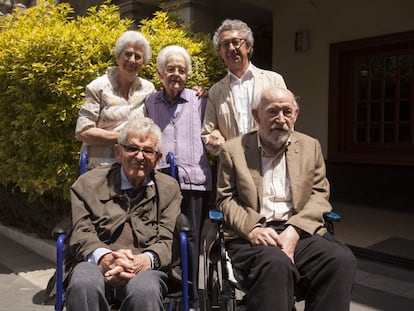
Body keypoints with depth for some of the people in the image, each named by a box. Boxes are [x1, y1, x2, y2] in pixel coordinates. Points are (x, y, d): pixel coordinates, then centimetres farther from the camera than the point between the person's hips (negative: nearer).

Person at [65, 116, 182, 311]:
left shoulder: (169, 188, 14)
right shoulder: (89, 183, 13)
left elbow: (167, 242, 6)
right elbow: (81, 234, 4)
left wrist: (145, 260, -18)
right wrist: (104, 258, -19)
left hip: (145, 268, 0)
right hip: (96, 264, 1)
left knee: (144, 290, -35)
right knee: (83, 285, -34)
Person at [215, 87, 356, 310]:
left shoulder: (310, 146, 15)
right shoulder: (233, 150, 9)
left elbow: (320, 195, 9)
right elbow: (226, 199, 6)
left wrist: (294, 230, -9)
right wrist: (252, 229, -14)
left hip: (300, 232, 3)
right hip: (250, 236, -2)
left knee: (342, 259, -26)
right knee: (277, 263, -35)